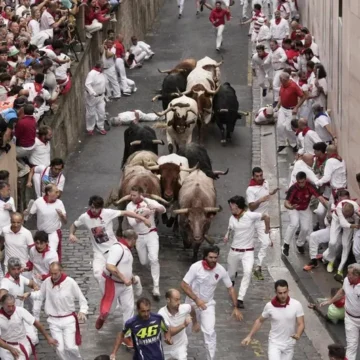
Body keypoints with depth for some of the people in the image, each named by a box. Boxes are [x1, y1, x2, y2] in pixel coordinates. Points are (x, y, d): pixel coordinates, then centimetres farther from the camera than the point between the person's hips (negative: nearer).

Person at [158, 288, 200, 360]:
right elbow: (169, 332, -36)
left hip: (180, 346, 1)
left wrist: (195, 323, 23)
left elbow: (192, 309, 8)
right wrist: (184, 325, -45)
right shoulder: (162, 313, -28)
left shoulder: (184, 308, -18)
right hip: (165, 348, -1)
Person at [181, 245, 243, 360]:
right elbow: (184, 285, -21)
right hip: (192, 302, -1)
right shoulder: (196, 267, -23)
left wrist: (235, 307, -6)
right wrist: (196, 299, -31)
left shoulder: (220, 270, -15)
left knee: (210, 332, -14)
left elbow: (230, 288, -2)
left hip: (208, 304, 1)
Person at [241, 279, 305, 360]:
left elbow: (301, 324, -11)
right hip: (274, 343, -1)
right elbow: (260, 321, 5)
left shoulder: (296, 305, -12)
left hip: (289, 345, 1)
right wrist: (249, 336, 2)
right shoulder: (270, 306, -10)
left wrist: (298, 335, -32)